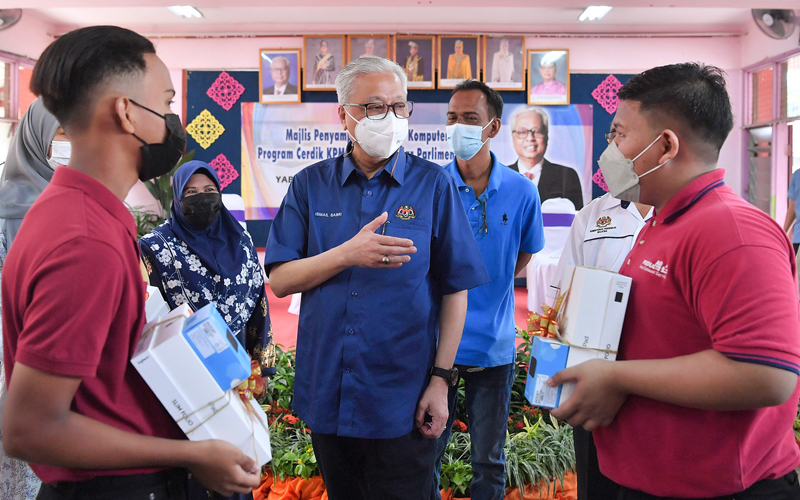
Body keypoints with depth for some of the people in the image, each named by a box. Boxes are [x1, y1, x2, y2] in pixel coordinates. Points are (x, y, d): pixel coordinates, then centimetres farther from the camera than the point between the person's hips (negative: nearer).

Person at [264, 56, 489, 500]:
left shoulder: (433, 184, -3)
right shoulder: (310, 185, 2)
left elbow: (455, 288, -3)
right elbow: (279, 280, -3)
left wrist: (442, 378, -8)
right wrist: (348, 254, -19)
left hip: (403, 401, -2)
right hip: (326, 394, 3)